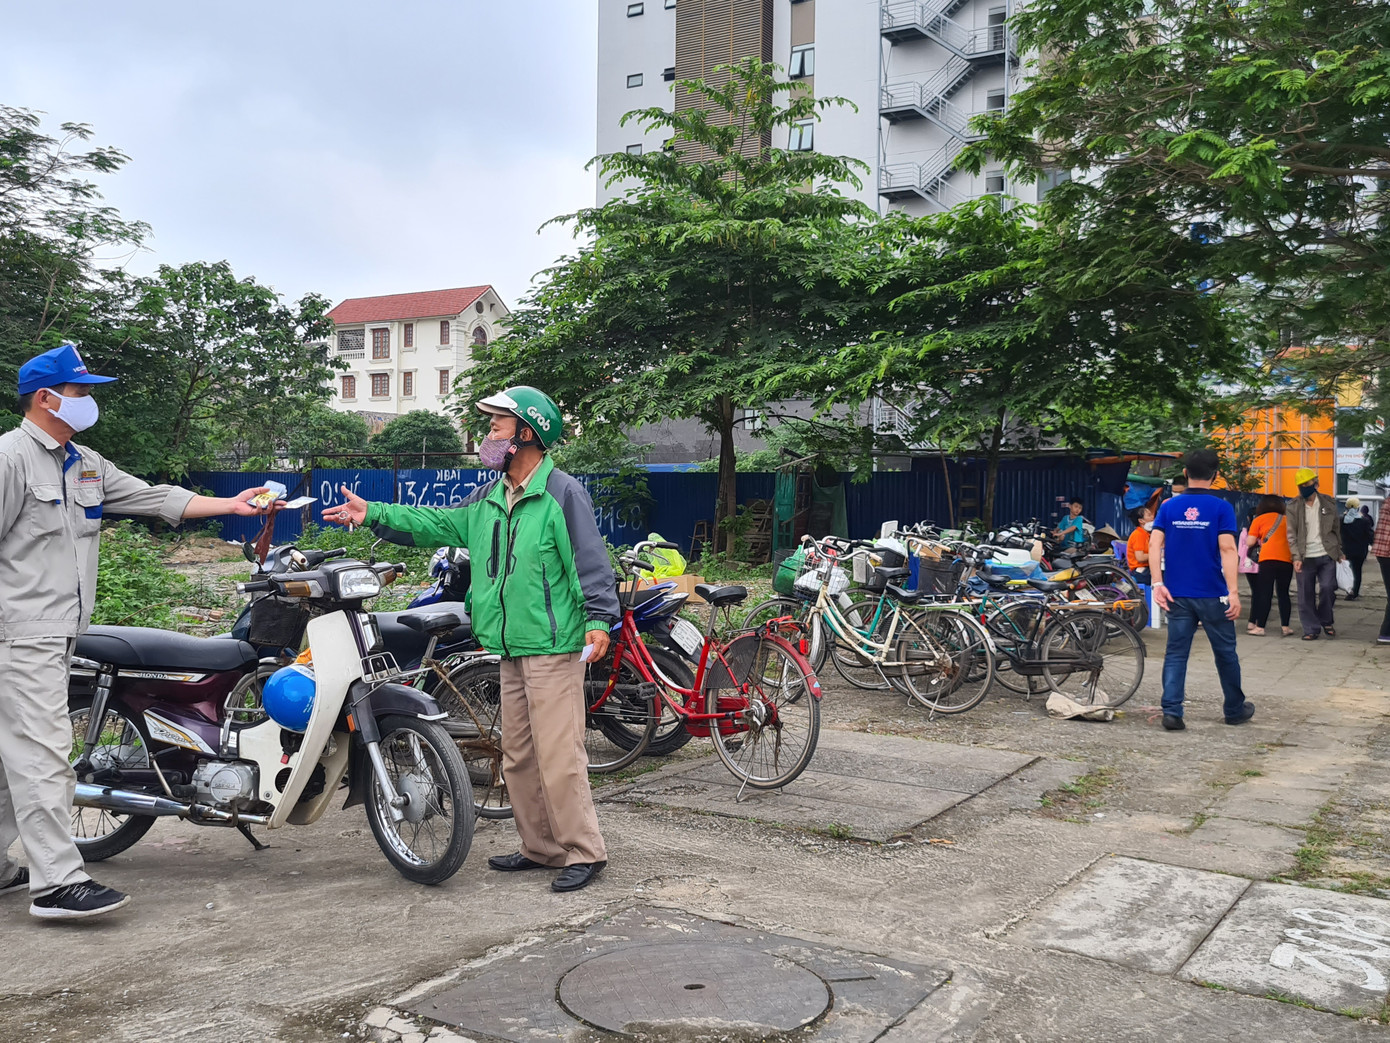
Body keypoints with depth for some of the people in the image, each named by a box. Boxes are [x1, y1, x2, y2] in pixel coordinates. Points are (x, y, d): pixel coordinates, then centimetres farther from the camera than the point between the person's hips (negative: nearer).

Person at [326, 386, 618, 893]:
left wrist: (599, 619, -21)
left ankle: (583, 852, 1)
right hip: (511, 650, 9)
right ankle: (540, 847, 25)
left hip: (554, 648, -9)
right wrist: (374, 514, 14)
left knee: (558, 755, -9)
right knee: (517, 756, 14)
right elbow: (437, 524, 19)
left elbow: (591, 560, -13)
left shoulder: (562, 493, -9)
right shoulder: (488, 499, 15)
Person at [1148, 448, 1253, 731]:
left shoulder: (1168, 507, 4)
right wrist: (1233, 592, -15)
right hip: (1212, 594, -2)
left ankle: (1172, 712, -3)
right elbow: (1227, 549, -14)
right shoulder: (1221, 508, -6)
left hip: (1177, 594, 2)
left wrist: (1158, 584, -7)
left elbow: (1155, 545, -5)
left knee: (1176, 653, 5)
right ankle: (1235, 710, 27)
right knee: (1225, 653, 13)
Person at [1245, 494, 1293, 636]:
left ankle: (1260, 627, -5)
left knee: (1265, 593, -2)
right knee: (1283, 593, 11)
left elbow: (1250, 542, 2)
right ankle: (1285, 626, 9)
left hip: (1268, 558, -3)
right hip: (1287, 559, 3)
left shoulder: (1259, 519, 7)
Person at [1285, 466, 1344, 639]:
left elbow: (1337, 528, 13)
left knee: (1327, 588, -8)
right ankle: (1311, 629, 11)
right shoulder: (1293, 507, 0)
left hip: (1326, 555, 1)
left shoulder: (1328, 503, 5)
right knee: (1306, 595, 1)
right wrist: (1296, 557, -10)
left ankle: (1325, 620, 17)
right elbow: (1292, 535, -1)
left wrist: (1339, 552, 11)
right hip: (1305, 558, 0)